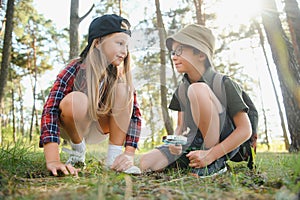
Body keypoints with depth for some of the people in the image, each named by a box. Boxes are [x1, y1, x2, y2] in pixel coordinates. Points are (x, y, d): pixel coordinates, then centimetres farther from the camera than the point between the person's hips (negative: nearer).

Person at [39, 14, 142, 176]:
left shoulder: (121, 75, -15)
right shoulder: (76, 69, -25)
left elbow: (134, 114, -19)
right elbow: (50, 109, -34)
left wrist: (129, 154, -33)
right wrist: (52, 160, -45)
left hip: (99, 129, 3)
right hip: (72, 126, -2)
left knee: (123, 90, -23)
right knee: (76, 100, -36)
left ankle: (114, 156, -19)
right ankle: (77, 149, -8)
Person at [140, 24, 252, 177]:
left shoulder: (224, 84, -13)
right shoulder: (181, 88, 5)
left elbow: (245, 130, -16)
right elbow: (180, 126, 11)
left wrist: (211, 155, -24)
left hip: (221, 145, -4)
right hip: (191, 144, 5)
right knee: (146, 163, -17)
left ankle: (215, 163, -20)